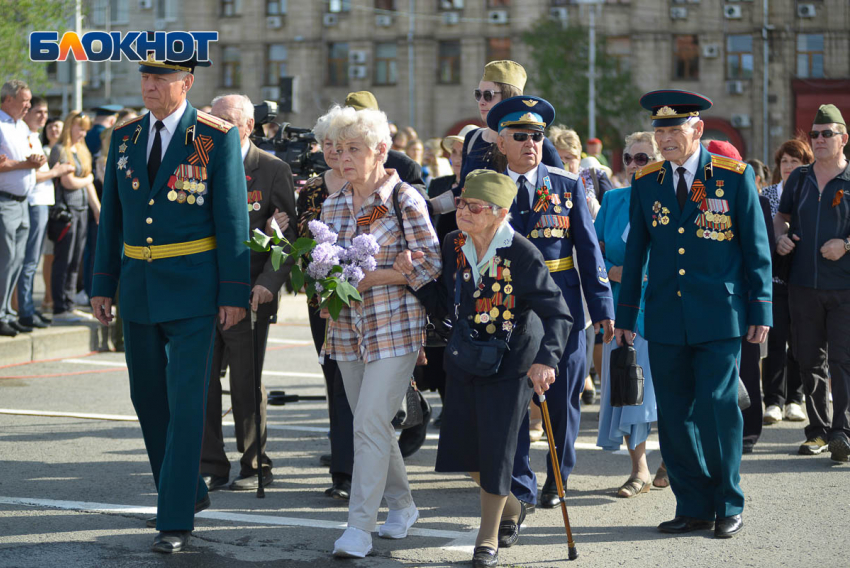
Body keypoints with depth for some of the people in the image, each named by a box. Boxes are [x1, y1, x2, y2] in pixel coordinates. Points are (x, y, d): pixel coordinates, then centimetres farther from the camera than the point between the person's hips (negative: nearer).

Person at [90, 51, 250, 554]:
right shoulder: (124, 137, 8)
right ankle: (189, 490, 31)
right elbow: (112, 216, 12)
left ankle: (176, 519, -5)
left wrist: (234, 294, -11)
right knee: (148, 397, 13)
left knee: (186, 400, -8)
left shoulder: (219, 138, -7)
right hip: (138, 284, 6)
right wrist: (103, 285, 9)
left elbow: (233, 218, -8)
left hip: (192, 287, -6)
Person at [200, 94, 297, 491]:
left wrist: (269, 283, -15)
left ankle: (255, 466, 14)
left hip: (249, 294, -4)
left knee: (246, 383, 1)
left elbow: (289, 234, -4)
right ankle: (211, 467, 13)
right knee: (202, 380, 3)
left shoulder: (273, 170, -1)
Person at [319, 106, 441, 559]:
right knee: (371, 424, 13)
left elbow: (432, 266, -9)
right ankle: (402, 505, 31)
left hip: (394, 328, -6)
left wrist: (374, 276, -17)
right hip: (348, 329, 6)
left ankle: (359, 528, -10)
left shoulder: (405, 200, -8)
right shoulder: (333, 206, 10)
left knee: (370, 423, -13)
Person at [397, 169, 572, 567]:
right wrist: (415, 277, -9)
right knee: (464, 447, 9)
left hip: (509, 366, -6)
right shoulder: (453, 245, -2)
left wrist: (545, 360, -29)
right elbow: (444, 305, 6)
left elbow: (558, 314, -17)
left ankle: (489, 536, 18)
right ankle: (511, 508, 36)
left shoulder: (522, 254, -19)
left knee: (495, 449, -1)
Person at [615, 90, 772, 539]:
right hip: (665, 319, 3)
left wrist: (760, 309, 0)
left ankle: (729, 506, 9)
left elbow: (756, 246, 2)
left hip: (719, 317, -3)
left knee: (716, 408, -7)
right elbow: (635, 251, 13)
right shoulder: (645, 183, 8)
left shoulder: (734, 176, -1)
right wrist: (625, 314, 12)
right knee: (674, 415, 4)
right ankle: (693, 506, 15)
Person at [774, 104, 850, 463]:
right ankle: (818, 431, 17)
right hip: (804, 285, 4)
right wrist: (780, 237, 3)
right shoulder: (799, 178, 11)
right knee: (809, 360, 8)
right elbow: (781, 215, 23)